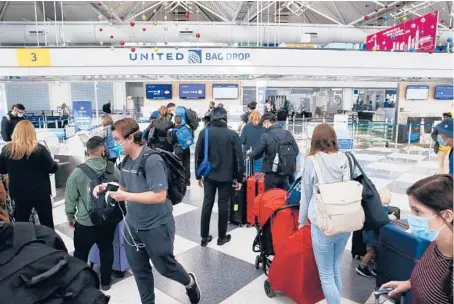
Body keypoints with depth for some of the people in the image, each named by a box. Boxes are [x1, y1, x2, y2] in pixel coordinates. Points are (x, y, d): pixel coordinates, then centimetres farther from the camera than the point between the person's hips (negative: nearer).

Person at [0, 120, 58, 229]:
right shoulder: (39, 149, -15)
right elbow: (52, 168, -8)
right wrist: (56, 163, 13)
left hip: (18, 193, 4)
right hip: (40, 192, -3)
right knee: (47, 224, 9)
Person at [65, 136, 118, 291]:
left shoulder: (78, 172, -14)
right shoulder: (114, 169, -9)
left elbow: (70, 198, -5)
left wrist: (70, 216, 11)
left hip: (85, 222, -2)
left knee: (80, 253, 18)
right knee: (107, 250, 19)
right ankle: (105, 281, 31)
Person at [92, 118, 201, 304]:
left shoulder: (152, 160, -24)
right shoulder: (126, 160, 0)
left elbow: (160, 196, -28)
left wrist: (126, 196, -27)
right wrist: (106, 187, -5)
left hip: (156, 227, -6)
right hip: (132, 225, 7)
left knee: (164, 266, 14)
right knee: (139, 270, 17)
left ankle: (190, 283, 43)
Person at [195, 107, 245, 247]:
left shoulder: (204, 133, -4)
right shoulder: (232, 134, -9)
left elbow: (198, 155, 0)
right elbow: (239, 158, -7)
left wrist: (198, 175, 10)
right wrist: (239, 178, 1)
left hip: (209, 175, 2)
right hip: (226, 176, -2)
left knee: (207, 204, 11)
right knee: (223, 205, 9)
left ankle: (204, 237, 19)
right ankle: (222, 237, 19)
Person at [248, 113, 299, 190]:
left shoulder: (266, 136, -14)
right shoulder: (288, 134, 2)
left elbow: (257, 154, -8)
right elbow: (296, 151, 5)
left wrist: (250, 154, 13)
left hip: (271, 174, -5)